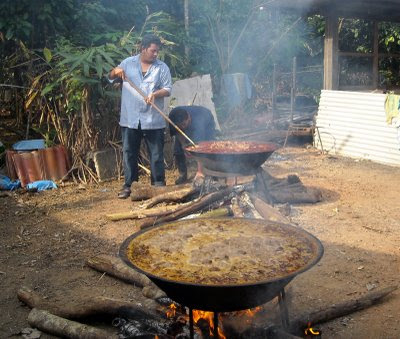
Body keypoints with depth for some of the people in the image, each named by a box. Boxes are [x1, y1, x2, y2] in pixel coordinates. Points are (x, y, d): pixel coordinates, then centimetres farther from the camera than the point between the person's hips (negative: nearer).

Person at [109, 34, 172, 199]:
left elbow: (168, 89, 0)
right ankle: (128, 185, 18)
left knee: (156, 154, 4)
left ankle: (159, 184, 15)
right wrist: (116, 71, -10)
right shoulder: (128, 63, 8)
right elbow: (110, 77, 13)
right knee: (129, 153, 7)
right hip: (130, 119, 1)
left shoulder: (162, 67, 4)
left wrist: (155, 93, -20)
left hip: (153, 121, -1)